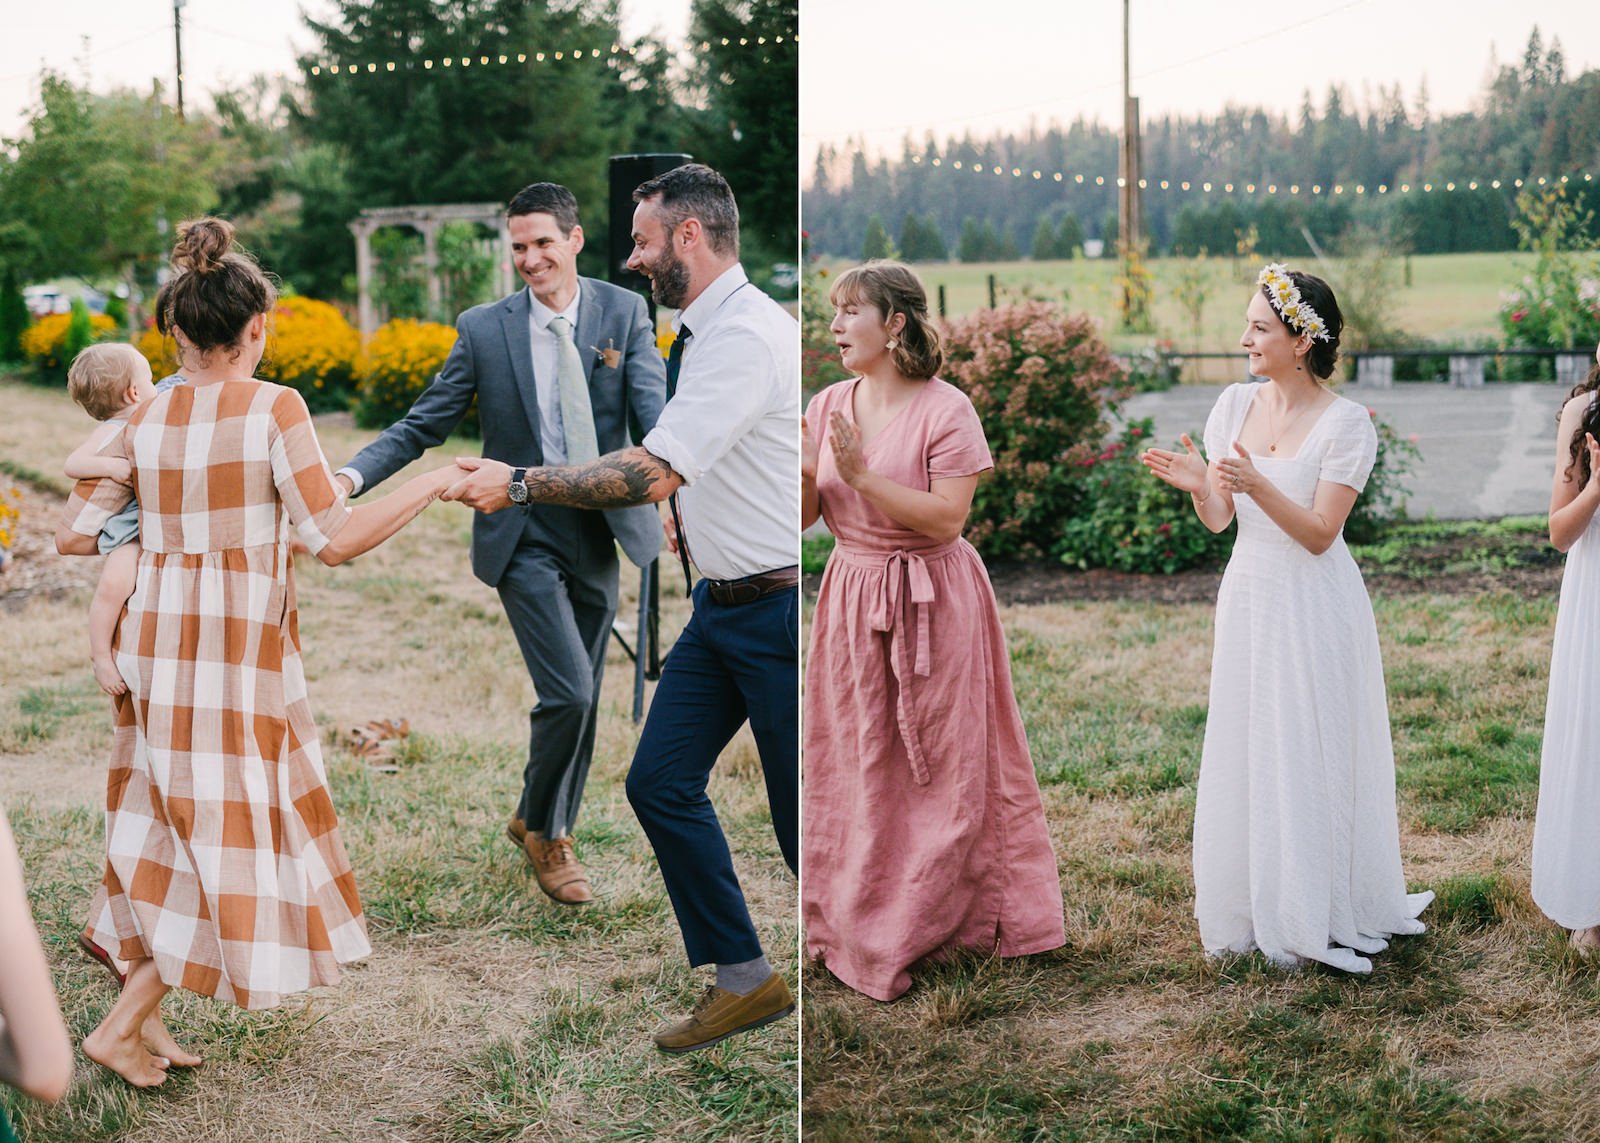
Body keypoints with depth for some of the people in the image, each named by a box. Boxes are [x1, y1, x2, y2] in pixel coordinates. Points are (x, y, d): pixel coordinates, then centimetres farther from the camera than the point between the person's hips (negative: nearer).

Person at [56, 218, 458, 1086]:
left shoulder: (146, 419, 3)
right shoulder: (274, 409, -11)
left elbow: (72, 538, 4)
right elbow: (335, 540, -17)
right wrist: (431, 484, -6)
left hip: (153, 641, 6)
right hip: (238, 654, -6)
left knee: (168, 828, 17)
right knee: (234, 845, 5)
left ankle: (143, 1015, 22)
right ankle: (120, 1029, 4)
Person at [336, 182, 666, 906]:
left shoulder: (624, 314, -2)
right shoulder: (484, 329, -3)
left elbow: (654, 412, -13)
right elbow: (423, 425, -1)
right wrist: (352, 476, -17)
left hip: (600, 533, 3)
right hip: (525, 536, -3)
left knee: (581, 697, 13)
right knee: (568, 692, -13)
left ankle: (541, 823, 36)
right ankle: (545, 832, 12)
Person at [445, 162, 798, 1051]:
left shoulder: (746, 335, -20)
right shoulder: (704, 332, 13)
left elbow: (652, 477, -24)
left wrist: (519, 484, -18)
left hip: (779, 609, -10)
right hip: (724, 602, 10)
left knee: (801, 813, -1)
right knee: (662, 782, 6)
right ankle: (744, 978, 15)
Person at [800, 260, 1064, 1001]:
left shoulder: (945, 410, -11)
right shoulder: (828, 406, 4)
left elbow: (946, 519, -19)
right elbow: (803, 520, 5)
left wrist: (863, 474, -24)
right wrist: (802, 471, -16)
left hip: (931, 601, -5)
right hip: (851, 599, 5)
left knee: (944, 764, 4)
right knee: (858, 765, 10)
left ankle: (938, 919, 17)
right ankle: (858, 921, 21)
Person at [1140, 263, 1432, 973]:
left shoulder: (1346, 423, -12)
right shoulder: (1236, 404, 3)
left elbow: (1320, 534, -16)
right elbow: (1218, 520, 4)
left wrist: (1257, 485, -30)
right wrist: (1198, 485, -17)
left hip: (1313, 607, -5)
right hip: (1246, 595, 5)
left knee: (1309, 760, 2)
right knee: (1245, 756, 10)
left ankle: (1316, 918, 17)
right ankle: (1253, 909, 23)